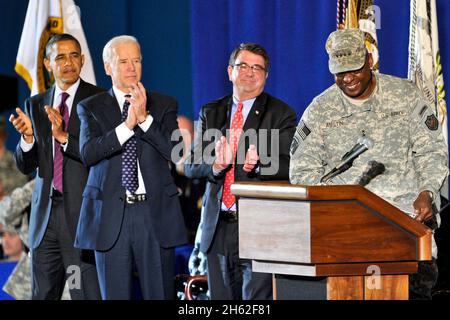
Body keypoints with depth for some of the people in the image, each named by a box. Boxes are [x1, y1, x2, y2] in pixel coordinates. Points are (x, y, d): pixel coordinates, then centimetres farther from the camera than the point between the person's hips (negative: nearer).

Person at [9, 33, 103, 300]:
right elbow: (25, 166, 13)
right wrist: (28, 136, -7)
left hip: (83, 213, -5)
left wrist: (65, 137, -20)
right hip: (46, 214, 5)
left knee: (88, 293, -9)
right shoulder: (35, 106, 14)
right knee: (43, 294, 7)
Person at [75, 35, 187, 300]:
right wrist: (127, 125, -17)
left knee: (161, 294, 0)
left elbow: (175, 151, -3)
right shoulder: (92, 108, 8)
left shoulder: (165, 105, 10)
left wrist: (145, 118, -13)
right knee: (115, 295, 3)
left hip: (156, 212, 0)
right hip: (111, 215, 0)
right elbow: (88, 154, -8)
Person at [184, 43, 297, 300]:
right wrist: (216, 165, -17)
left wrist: (259, 163, -29)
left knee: (257, 299, -12)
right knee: (221, 298, 9)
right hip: (218, 227, 5)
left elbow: (288, 166, -8)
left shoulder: (281, 114, 2)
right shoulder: (211, 113, 14)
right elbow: (191, 166, 6)